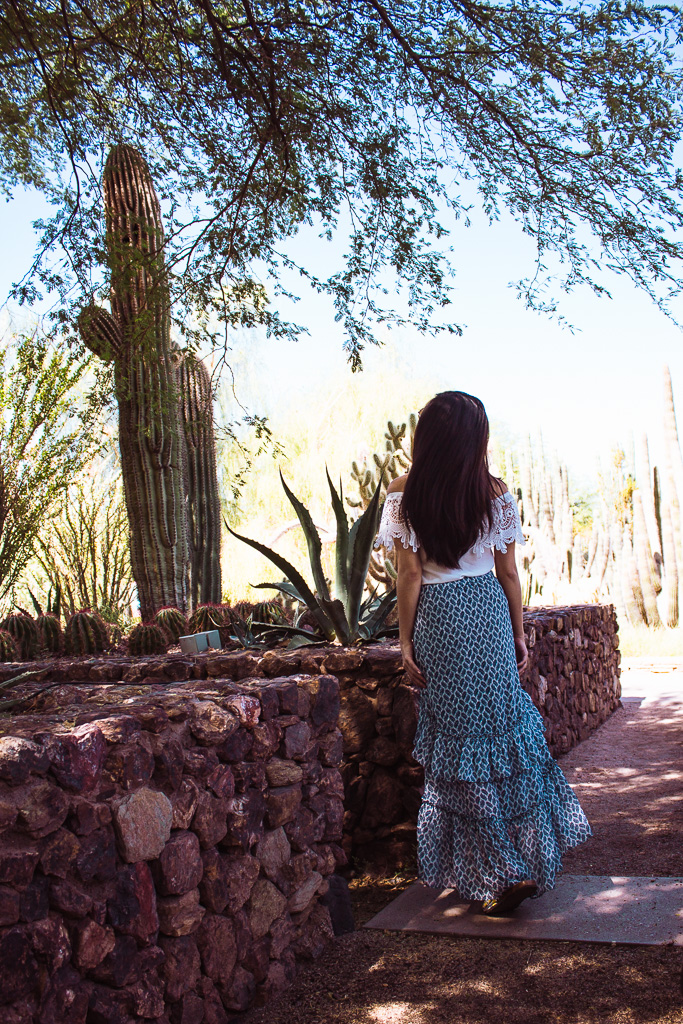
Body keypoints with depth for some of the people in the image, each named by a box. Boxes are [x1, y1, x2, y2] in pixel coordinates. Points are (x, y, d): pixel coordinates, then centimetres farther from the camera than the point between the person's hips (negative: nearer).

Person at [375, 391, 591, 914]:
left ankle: (498, 873, 11)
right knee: (503, 724, 14)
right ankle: (527, 861, 21)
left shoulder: (404, 493, -6)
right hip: (490, 613, 2)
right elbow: (509, 573, 2)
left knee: (458, 736, 6)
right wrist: (520, 635, 11)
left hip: (437, 617, -2)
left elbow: (410, 575, -7)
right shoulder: (496, 492, -1)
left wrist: (406, 641, -1)